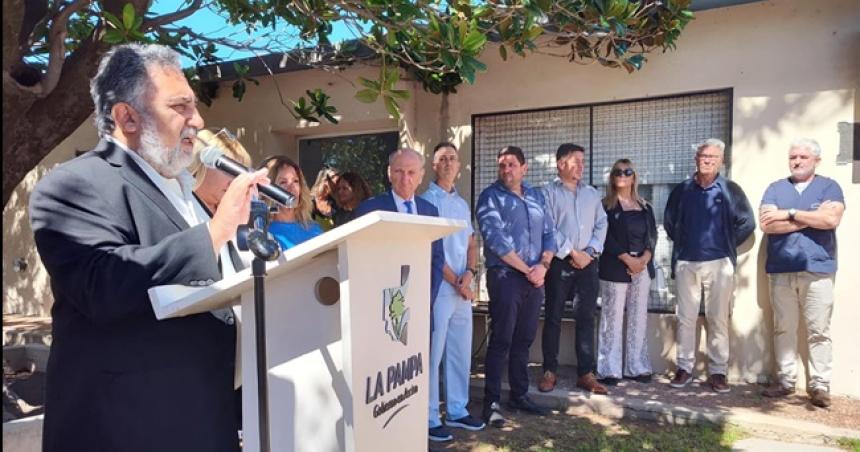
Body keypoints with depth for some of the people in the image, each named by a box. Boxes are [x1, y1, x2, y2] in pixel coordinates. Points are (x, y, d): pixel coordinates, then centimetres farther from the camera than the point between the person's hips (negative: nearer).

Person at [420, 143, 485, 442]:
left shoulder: (463, 204, 16)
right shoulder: (426, 200, -7)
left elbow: (471, 243, 15)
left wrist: (470, 273, -5)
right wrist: (455, 282, -11)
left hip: (463, 289, 7)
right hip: (438, 287, -7)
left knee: (461, 353, 13)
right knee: (433, 355, -1)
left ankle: (457, 411, 25)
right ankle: (429, 418, 8)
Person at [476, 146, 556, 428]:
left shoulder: (536, 196, 13)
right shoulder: (491, 197, -5)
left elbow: (549, 234, 11)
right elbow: (496, 240, -14)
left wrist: (543, 266, -6)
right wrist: (527, 269, -12)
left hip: (535, 278, 6)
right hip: (505, 276, -5)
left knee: (524, 339, 12)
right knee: (501, 340, -3)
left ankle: (520, 395, 24)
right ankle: (492, 401, 5)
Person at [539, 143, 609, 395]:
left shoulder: (592, 193, 15)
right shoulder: (549, 192, 1)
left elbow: (601, 224, 9)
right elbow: (548, 229, -8)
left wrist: (590, 252, -5)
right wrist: (572, 253, -11)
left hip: (587, 262, 4)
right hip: (559, 261, -4)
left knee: (586, 318, 4)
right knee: (553, 318, 2)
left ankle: (586, 373, 11)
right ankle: (549, 371, 11)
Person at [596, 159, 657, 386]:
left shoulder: (645, 206, 15)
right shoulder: (606, 205, 2)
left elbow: (652, 235, 7)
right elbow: (606, 237, -8)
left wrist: (644, 258, -10)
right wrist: (627, 259, -16)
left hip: (643, 266, 4)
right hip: (615, 267, -4)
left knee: (639, 318, 6)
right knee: (613, 318, -4)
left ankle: (637, 367, 14)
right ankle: (610, 369, 0)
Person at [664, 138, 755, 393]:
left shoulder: (730, 190, 2)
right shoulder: (682, 190, 8)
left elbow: (747, 222, 5)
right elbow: (669, 222, 18)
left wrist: (728, 245, 5)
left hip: (719, 263, -1)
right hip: (686, 263, 2)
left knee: (718, 319, 2)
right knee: (686, 318, 6)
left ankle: (718, 371, 11)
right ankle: (684, 368, 14)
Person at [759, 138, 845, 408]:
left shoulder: (829, 187, 6)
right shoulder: (775, 189, 10)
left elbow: (831, 219, -13)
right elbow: (766, 225, -5)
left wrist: (789, 214, -8)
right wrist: (811, 217, -8)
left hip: (818, 269, -2)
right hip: (781, 271, 2)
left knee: (818, 331, 1)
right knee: (783, 329, 7)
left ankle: (819, 386, 8)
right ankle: (785, 381, 16)